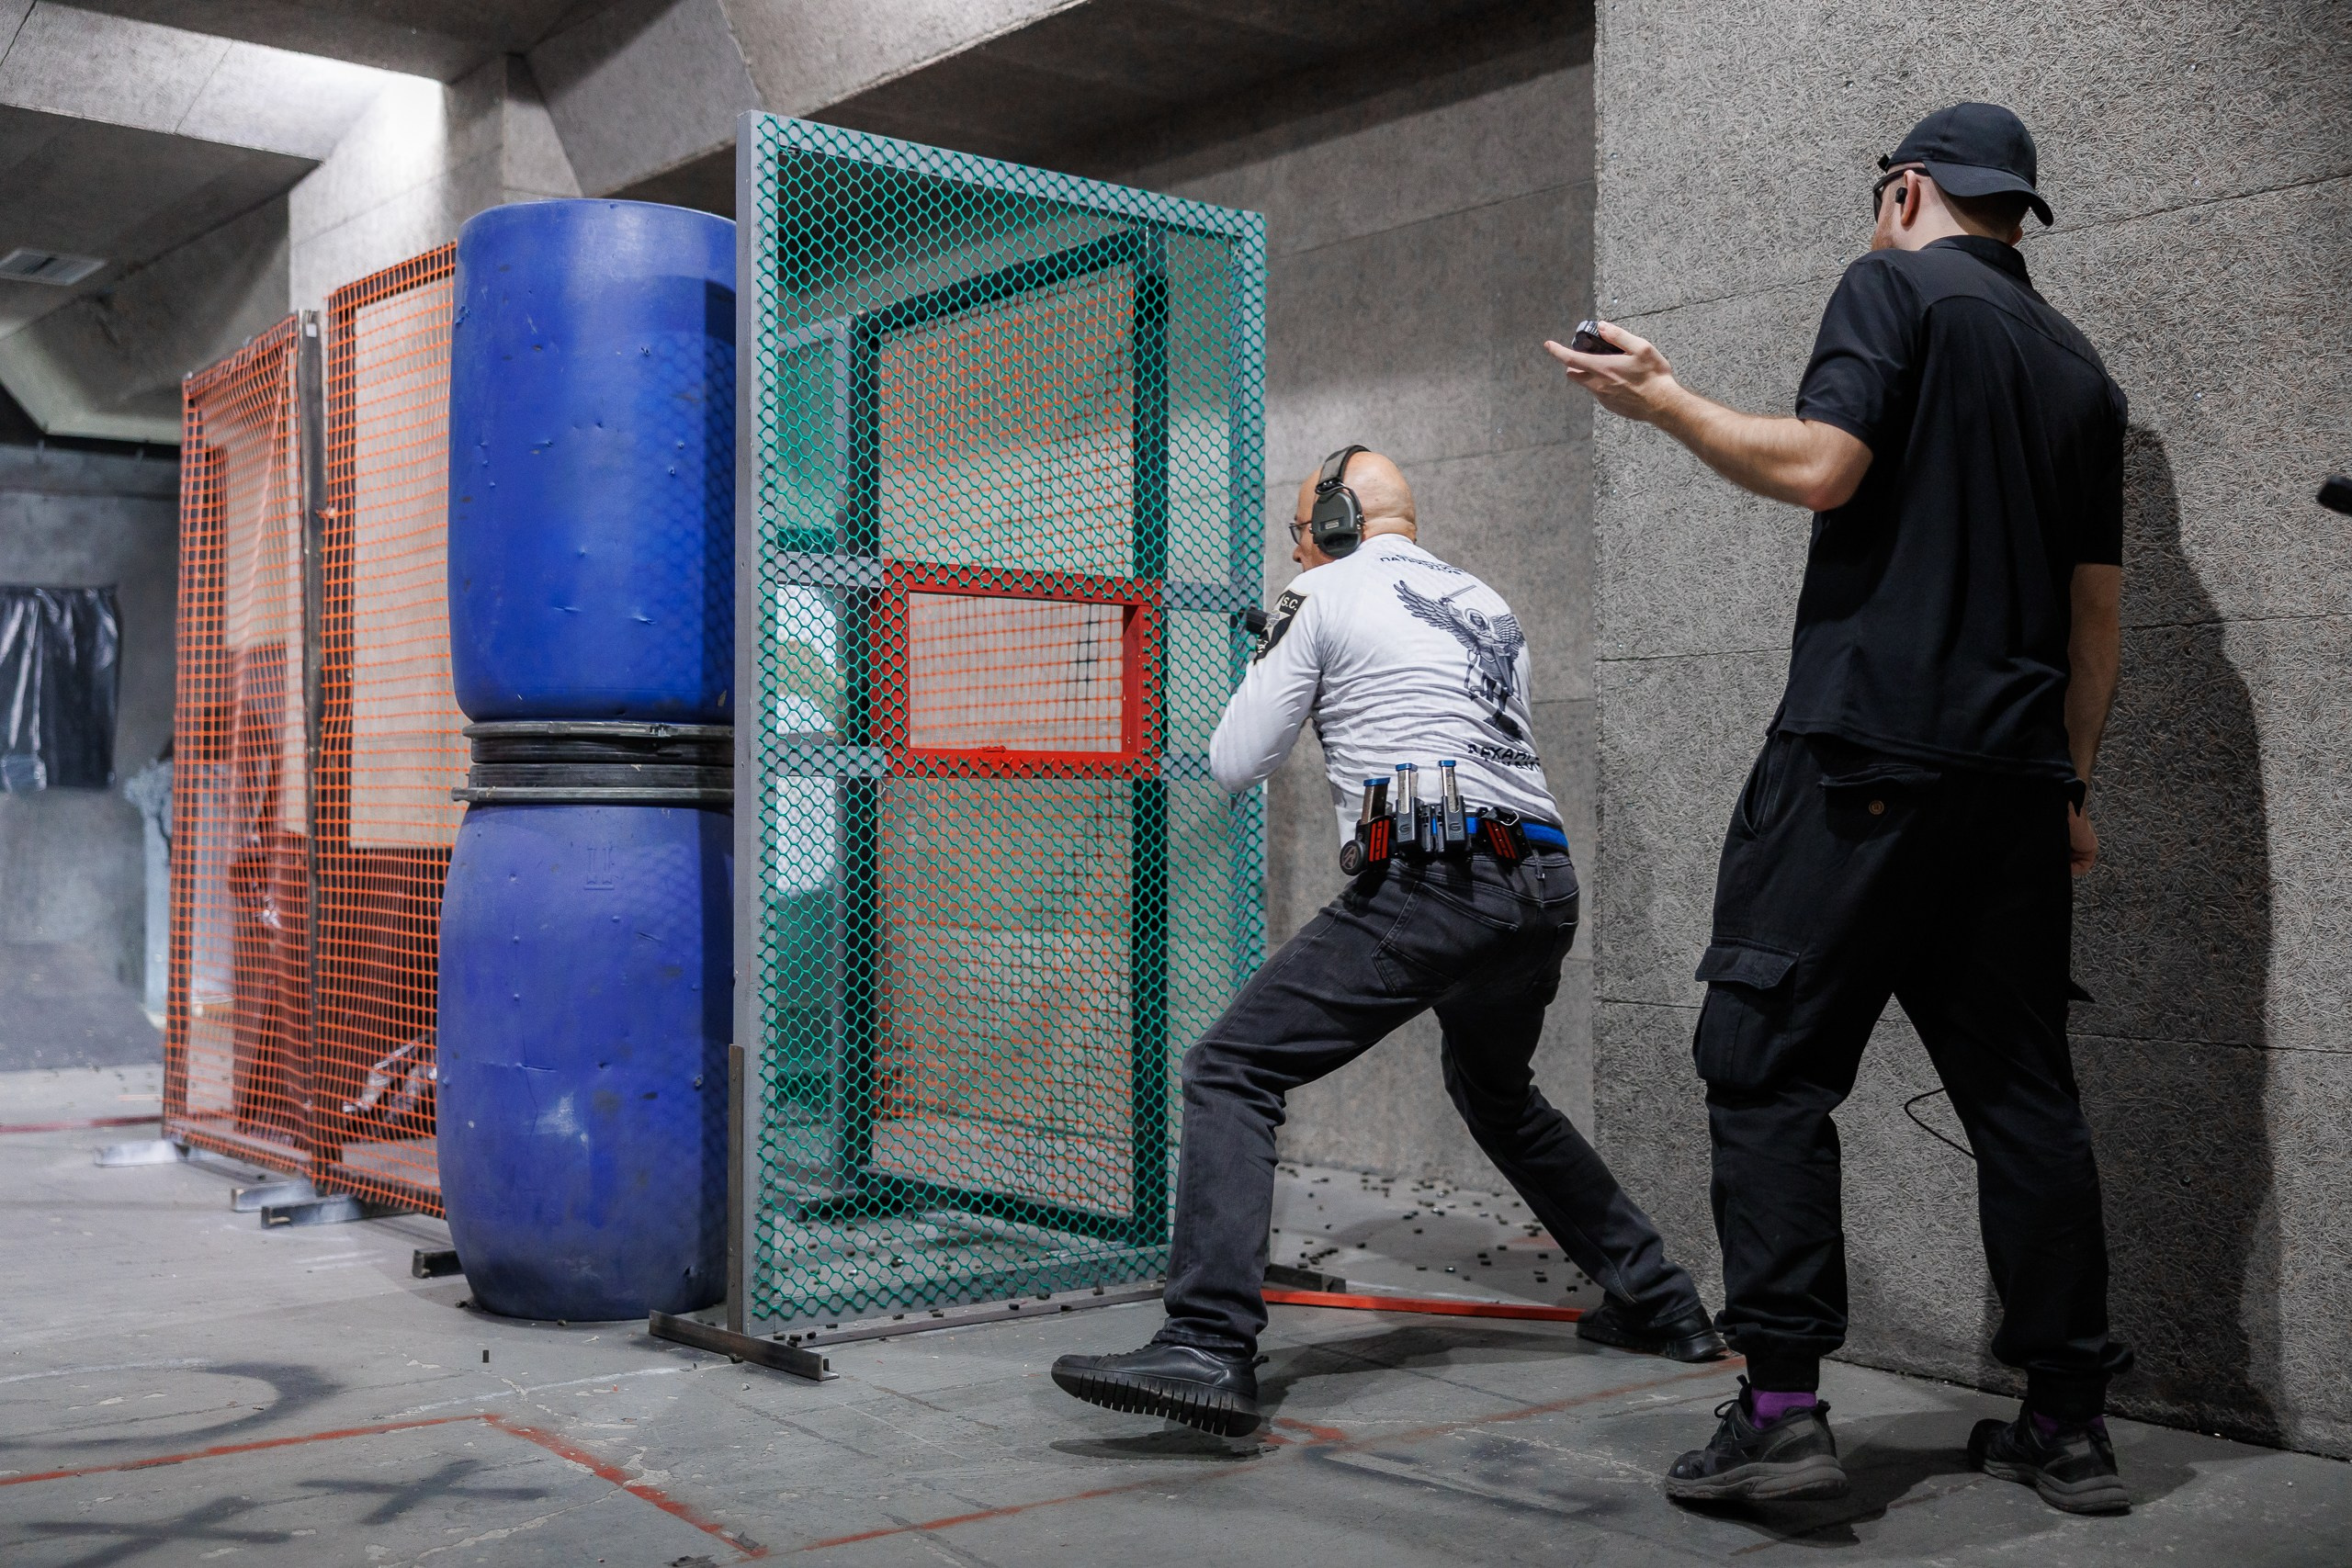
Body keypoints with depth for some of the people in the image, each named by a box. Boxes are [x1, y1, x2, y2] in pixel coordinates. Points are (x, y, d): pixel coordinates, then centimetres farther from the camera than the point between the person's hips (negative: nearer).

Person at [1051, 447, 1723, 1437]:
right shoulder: (1487, 606, 24)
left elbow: (1234, 766, 6)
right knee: (1498, 1096, 31)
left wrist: (1272, 665, 25)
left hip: (1428, 885, -8)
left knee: (1232, 1072, -7)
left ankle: (1210, 1349, -20)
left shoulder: (1327, 595, 5)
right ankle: (1659, 1307, 34)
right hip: (1544, 888, 8)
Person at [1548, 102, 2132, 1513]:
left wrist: (1662, 400, 0)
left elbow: (1820, 467, -13)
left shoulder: (1894, 287, 2)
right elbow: (2098, 609, 19)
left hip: (1866, 750, -7)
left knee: (1769, 1065, -4)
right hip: (2015, 777, 7)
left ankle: (1782, 1402, -9)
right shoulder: (2080, 368, 21)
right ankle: (2071, 1424, 13)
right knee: (2022, 1089, 9)